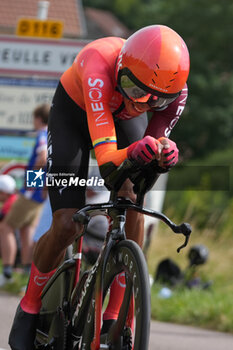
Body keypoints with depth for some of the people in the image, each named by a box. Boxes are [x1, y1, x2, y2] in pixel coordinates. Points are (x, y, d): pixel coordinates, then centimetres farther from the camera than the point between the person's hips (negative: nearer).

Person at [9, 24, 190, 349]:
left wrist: (164, 153, -44)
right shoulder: (100, 71, -45)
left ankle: (115, 319, -12)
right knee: (66, 225, -14)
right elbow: (106, 160, -48)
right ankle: (29, 310, 11)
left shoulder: (175, 90, -31)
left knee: (131, 201, -21)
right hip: (74, 112, -3)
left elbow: (156, 142, -19)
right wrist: (134, 152, -71)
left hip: (124, 115, 3)